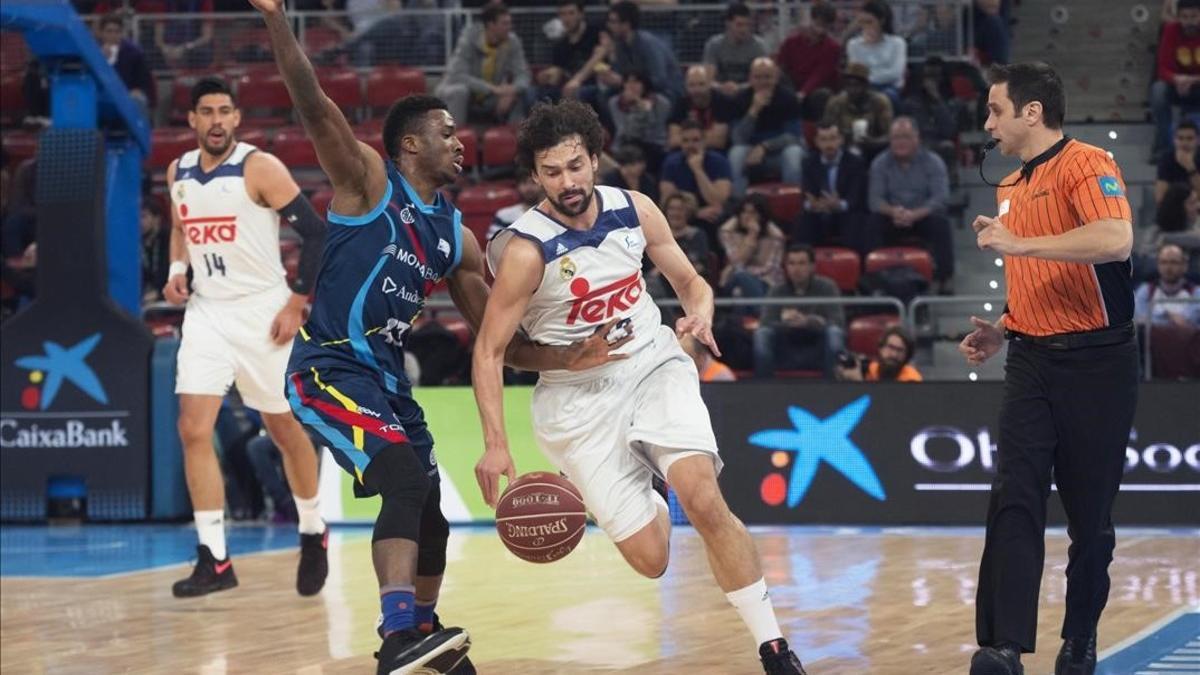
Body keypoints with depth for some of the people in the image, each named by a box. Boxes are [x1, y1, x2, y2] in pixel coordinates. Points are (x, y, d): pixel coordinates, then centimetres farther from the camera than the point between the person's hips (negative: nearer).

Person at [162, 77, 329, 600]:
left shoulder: (260, 168, -12)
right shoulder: (178, 173, 5)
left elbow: (316, 232, -11)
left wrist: (297, 303, -13)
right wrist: (177, 270, 4)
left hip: (262, 311, -4)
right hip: (206, 312, 4)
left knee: (285, 429, 9)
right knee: (193, 430, -9)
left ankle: (313, 536, 31)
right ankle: (214, 560, -7)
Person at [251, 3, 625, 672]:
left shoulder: (456, 237, 10)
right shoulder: (368, 181, -8)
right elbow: (314, 106, -22)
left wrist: (565, 358, -5)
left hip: (387, 378, 8)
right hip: (328, 369, -8)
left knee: (429, 515, 16)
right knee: (407, 477, -28)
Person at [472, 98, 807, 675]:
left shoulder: (635, 210, -5)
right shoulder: (526, 250, -17)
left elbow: (691, 283, 9)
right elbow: (489, 351, -14)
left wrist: (700, 315, -15)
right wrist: (495, 446, -25)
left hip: (654, 367, 2)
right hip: (578, 395, -2)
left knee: (703, 497, -23)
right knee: (650, 560, -5)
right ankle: (650, 508, 36)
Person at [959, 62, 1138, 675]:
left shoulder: (1087, 165, -9)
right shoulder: (1009, 188, 17)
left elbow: (1115, 240, -28)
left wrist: (1020, 242, -25)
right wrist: (1001, 330, 13)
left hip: (1096, 360, -6)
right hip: (1032, 360, 6)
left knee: (1090, 515, 3)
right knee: (1013, 502, -11)